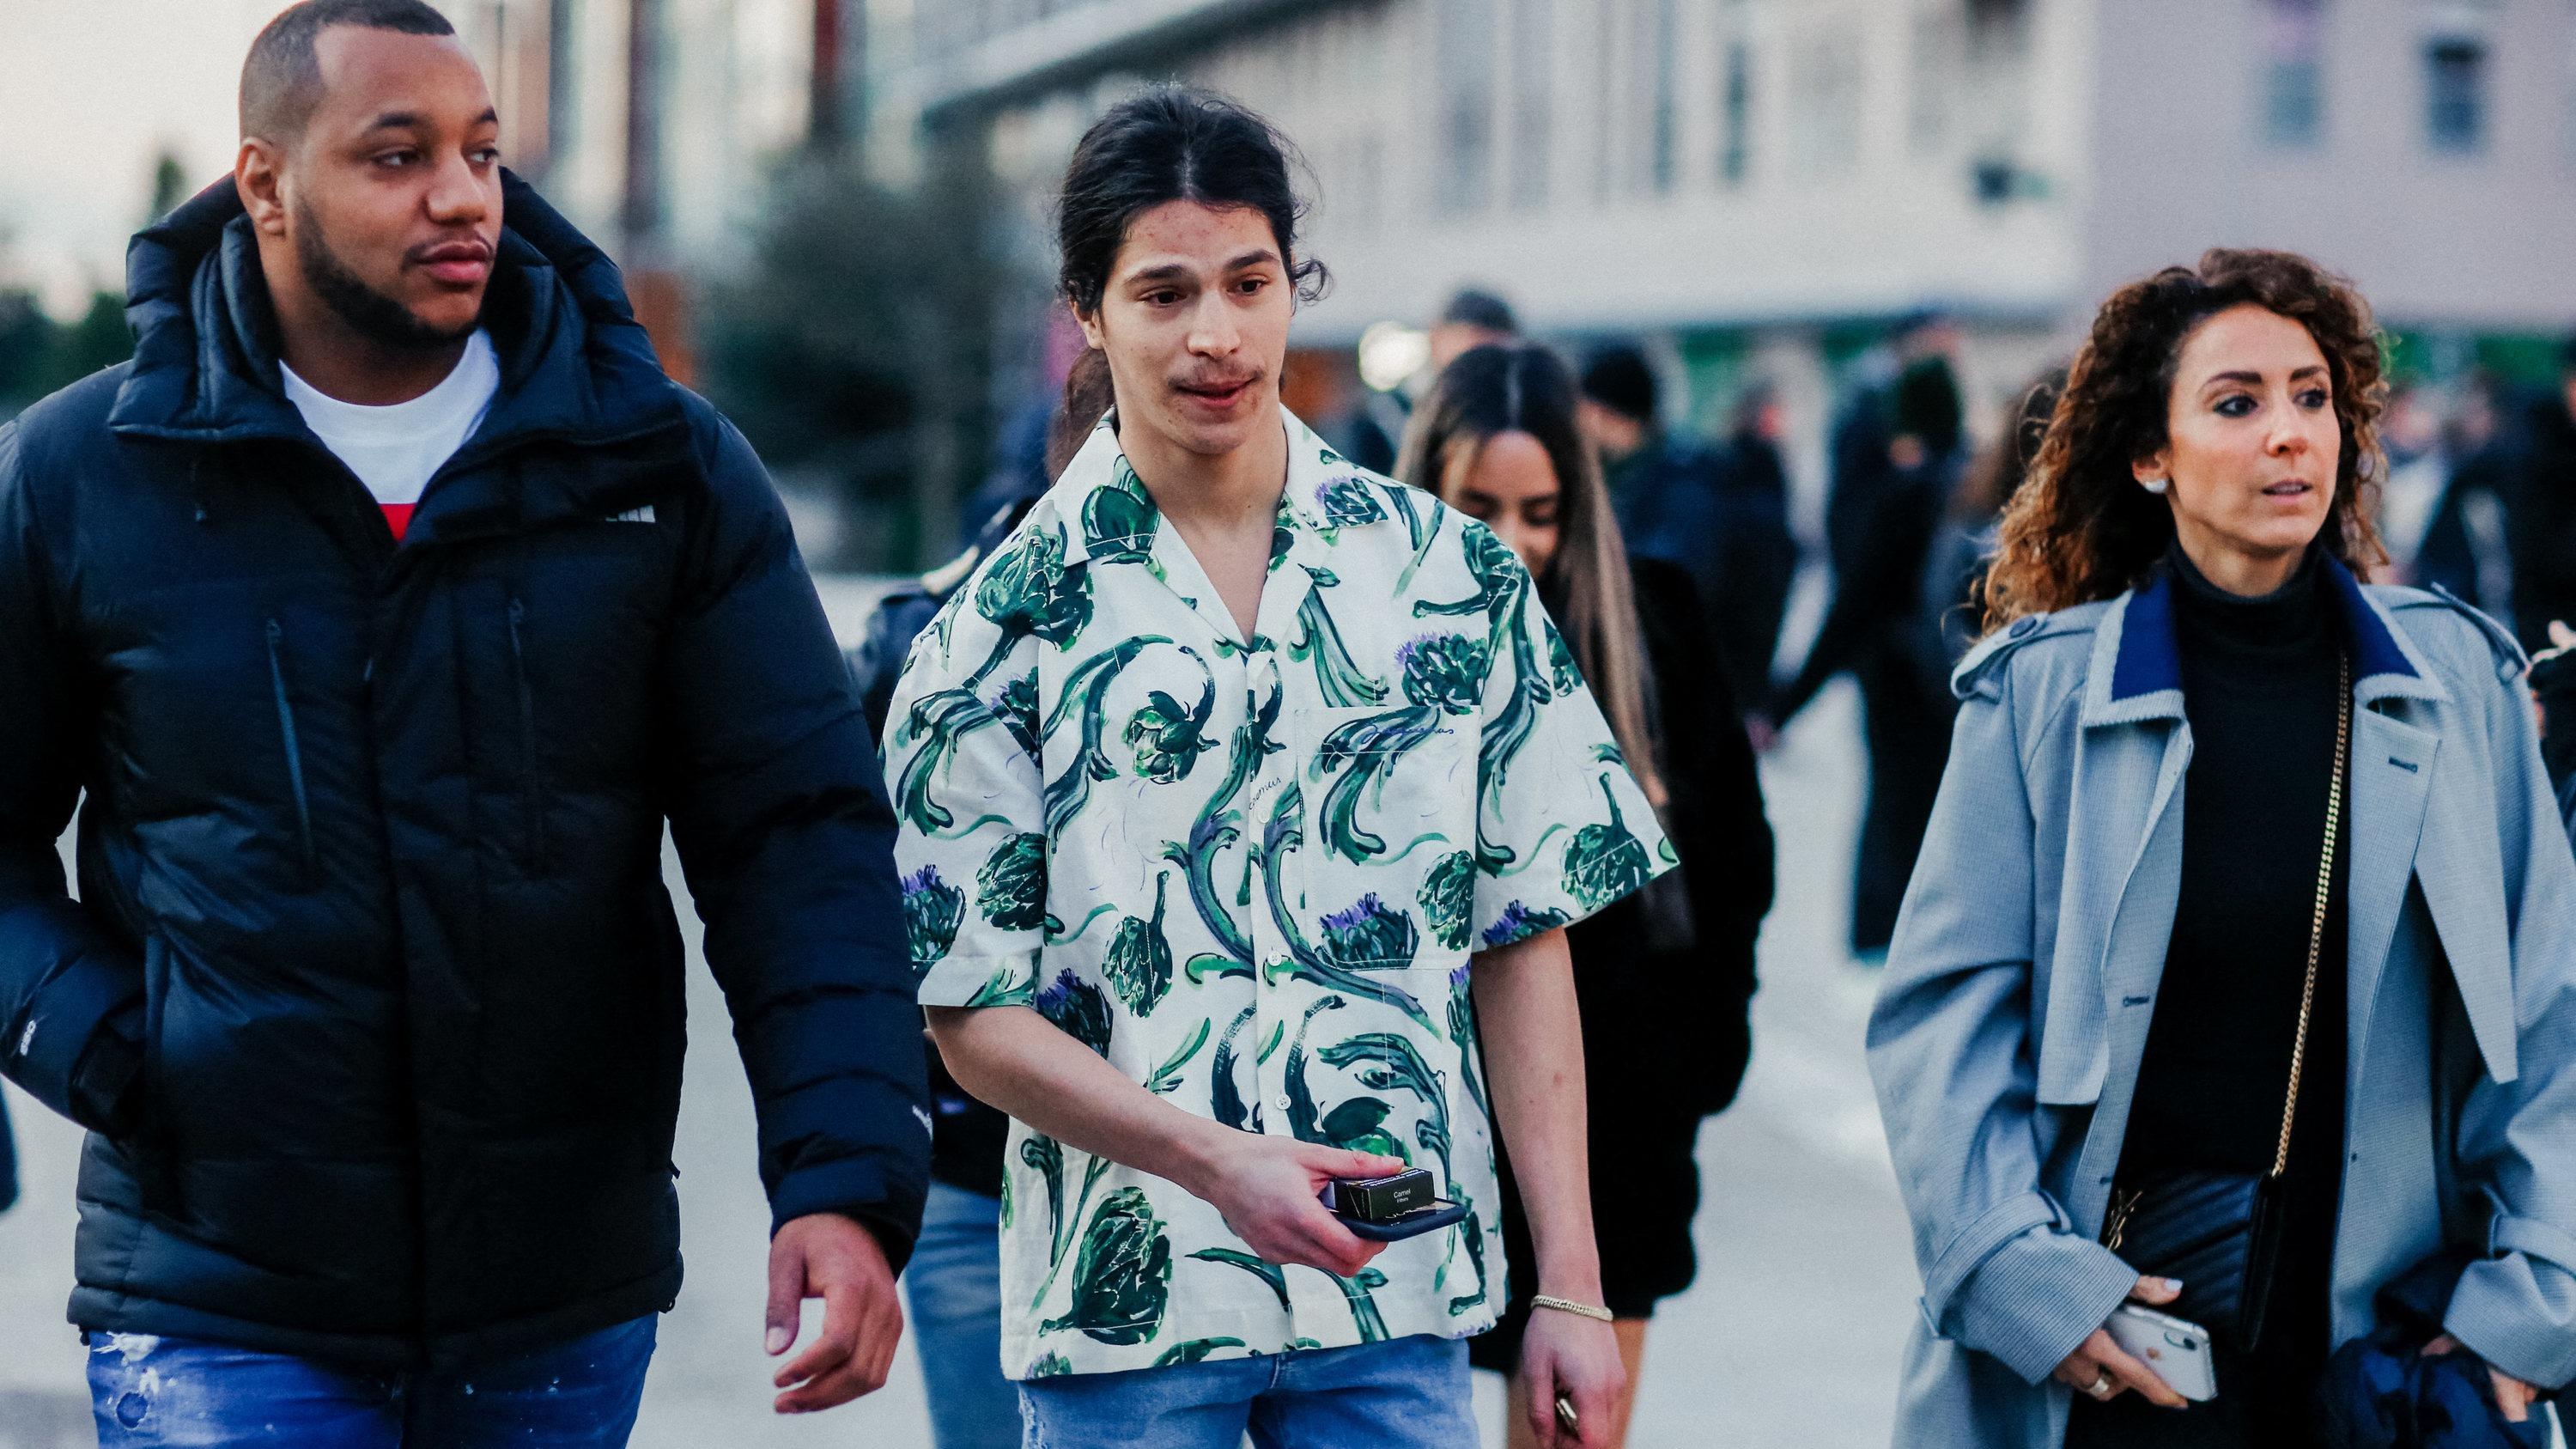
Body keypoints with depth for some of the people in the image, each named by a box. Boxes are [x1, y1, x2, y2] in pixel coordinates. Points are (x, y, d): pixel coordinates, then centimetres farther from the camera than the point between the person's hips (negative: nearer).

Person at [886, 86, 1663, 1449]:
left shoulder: (1454, 575, 4)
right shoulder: (1003, 623, -2)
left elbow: (1523, 945, 5)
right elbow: (973, 1015, -4)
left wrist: (1570, 1283, 0)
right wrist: (1215, 1159, -18)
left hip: (1401, 1296, 2)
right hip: (1124, 1294, -1)